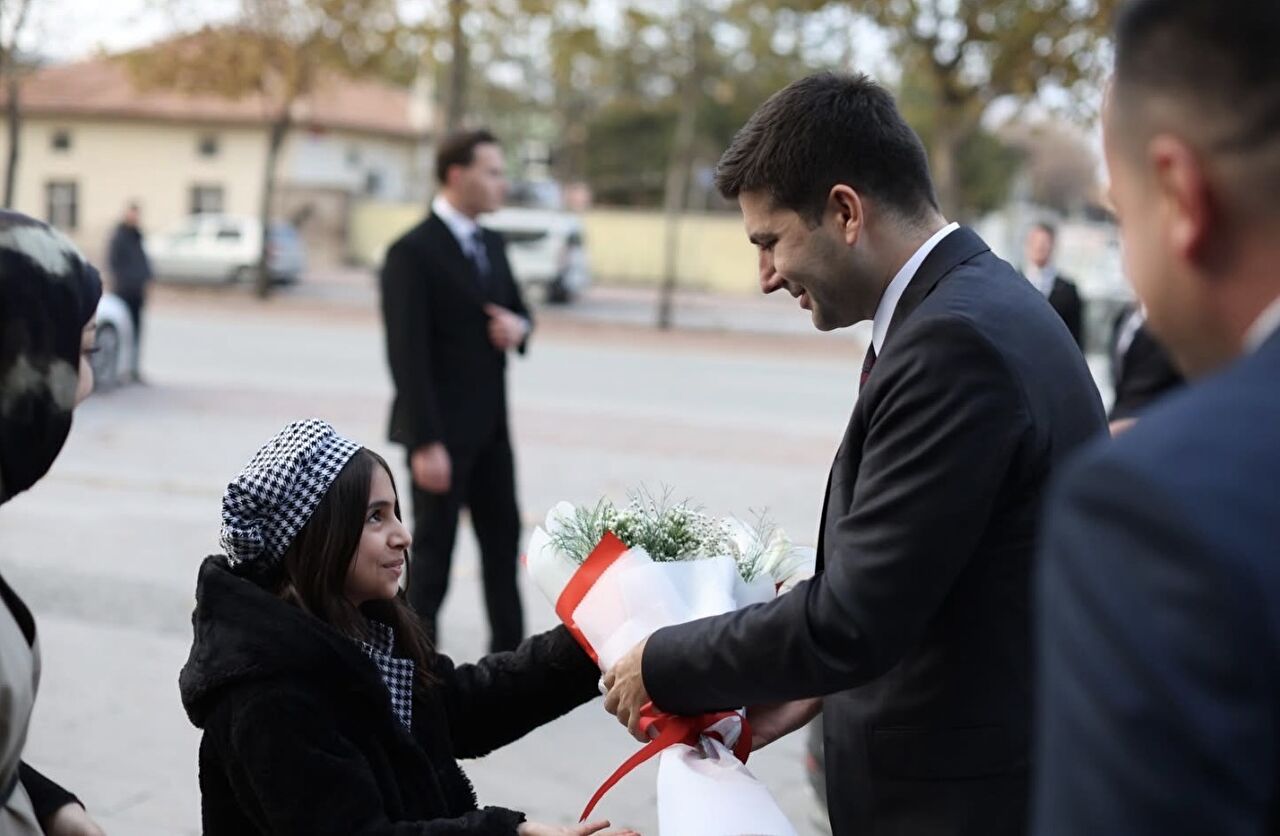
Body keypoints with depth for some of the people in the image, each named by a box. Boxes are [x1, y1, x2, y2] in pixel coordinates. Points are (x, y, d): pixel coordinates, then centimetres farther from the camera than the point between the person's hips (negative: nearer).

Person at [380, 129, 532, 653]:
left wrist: (519, 326, -6)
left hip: (490, 425, 8)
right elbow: (407, 353, -19)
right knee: (434, 548, 2)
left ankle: (509, 651, 25)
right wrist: (425, 443, -24)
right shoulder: (412, 251, -15)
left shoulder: (492, 245, 11)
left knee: (504, 536, 13)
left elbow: (517, 309, 22)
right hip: (441, 430, -8)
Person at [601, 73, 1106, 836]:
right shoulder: (976, 305, 7)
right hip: (988, 766, 9)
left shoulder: (956, 341, -23)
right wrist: (817, 680, 6)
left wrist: (663, 667, -10)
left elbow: (851, 616, -23)